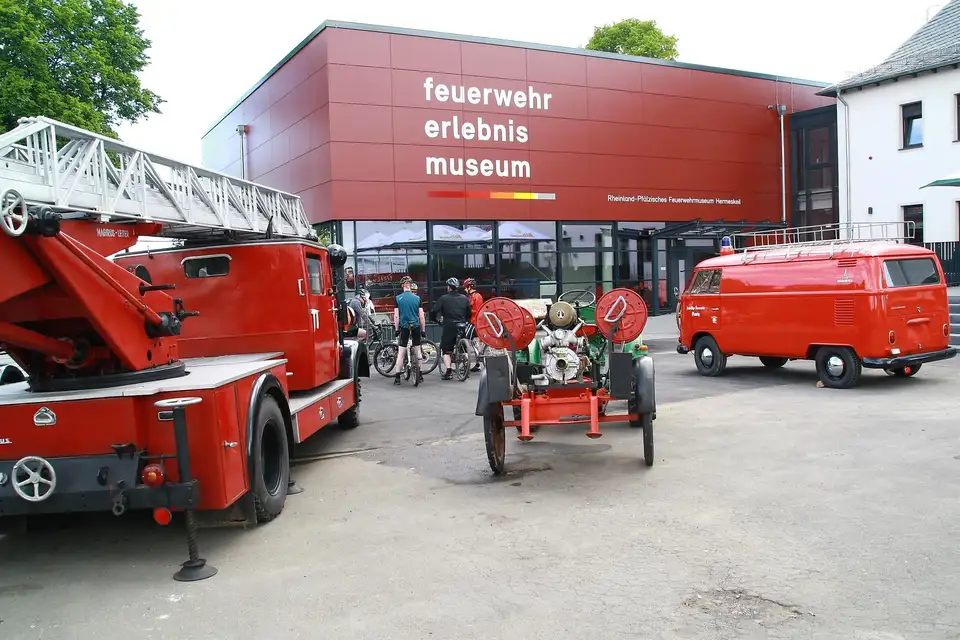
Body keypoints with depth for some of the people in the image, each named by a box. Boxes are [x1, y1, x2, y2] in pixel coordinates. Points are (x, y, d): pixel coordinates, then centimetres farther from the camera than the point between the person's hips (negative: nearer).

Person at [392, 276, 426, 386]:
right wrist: (423, 330, 9)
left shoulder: (398, 298, -2)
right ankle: (418, 374, 19)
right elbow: (421, 316, 2)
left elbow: (396, 316, -3)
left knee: (401, 353, 2)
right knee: (417, 350, 13)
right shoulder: (417, 298, 2)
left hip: (404, 327, -1)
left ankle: (397, 377, 2)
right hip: (416, 327, 1)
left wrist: (396, 329, 4)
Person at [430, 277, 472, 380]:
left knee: (446, 349, 3)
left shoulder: (443, 298, -4)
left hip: (449, 326, -4)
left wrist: (434, 320, 11)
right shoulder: (464, 298, 9)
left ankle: (448, 370, -10)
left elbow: (433, 311, -8)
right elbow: (469, 313, 14)